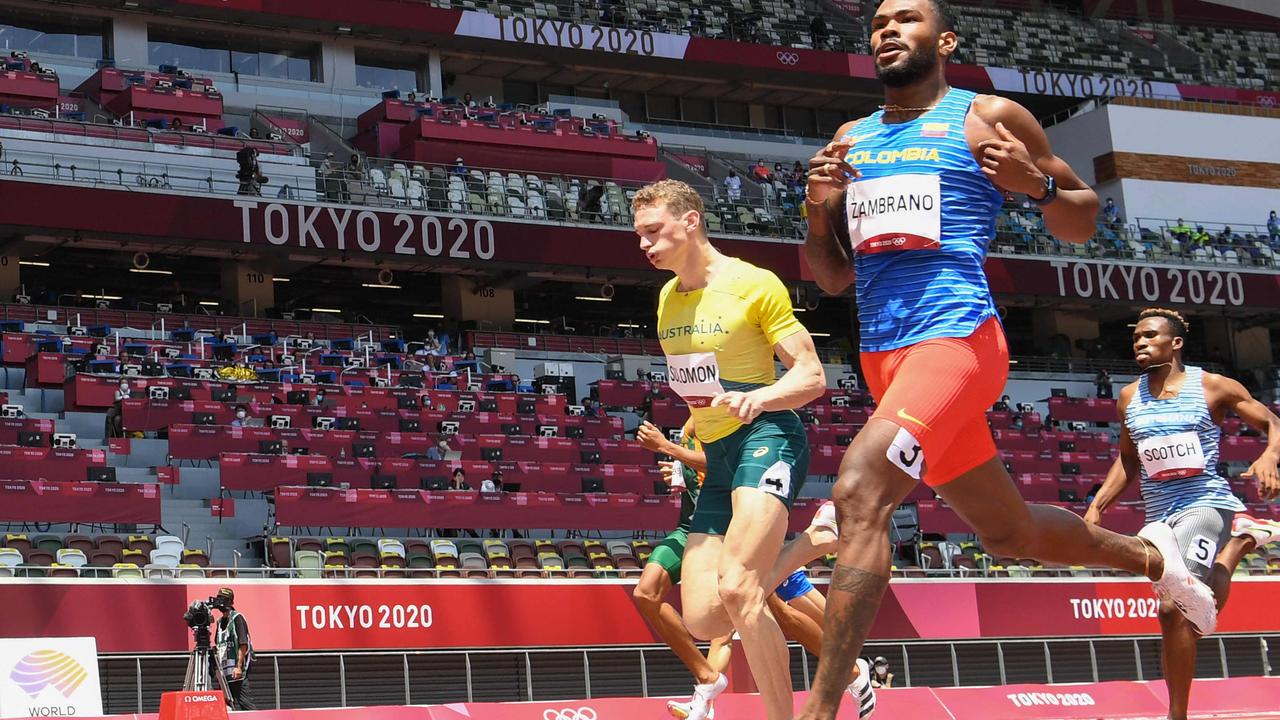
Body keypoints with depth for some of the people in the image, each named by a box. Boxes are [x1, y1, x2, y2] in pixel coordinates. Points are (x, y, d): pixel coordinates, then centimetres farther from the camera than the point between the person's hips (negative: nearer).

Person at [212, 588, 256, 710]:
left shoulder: (237, 618, -6)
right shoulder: (220, 622, 17)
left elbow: (243, 645, -12)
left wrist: (239, 667, -18)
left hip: (237, 671, -8)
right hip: (226, 670, 8)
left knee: (245, 702, -11)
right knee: (232, 704, 5)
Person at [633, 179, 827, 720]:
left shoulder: (754, 284, -10)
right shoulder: (667, 297, 13)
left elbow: (811, 376, -12)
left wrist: (755, 398, -29)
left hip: (766, 437, -8)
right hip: (717, 455, 8)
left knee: (736, 588, -30)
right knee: (702, 619, -6)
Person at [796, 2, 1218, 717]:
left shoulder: (987, 118, 3)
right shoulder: (850, 140, 17)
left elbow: (1085, 220, 8)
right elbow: (832, 277, 20)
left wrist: (1037, 183, -12)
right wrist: (818, 208, 1)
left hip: (956, 337, -7)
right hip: (883, 355, 7)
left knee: (861, 492, -27)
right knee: (1008, 530, 16)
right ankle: (1148, 556, 43)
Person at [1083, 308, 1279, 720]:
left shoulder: (1213, 387, -3)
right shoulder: (1129, 398, 10)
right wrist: (1098, 506, 14)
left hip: (1205, 504, -6)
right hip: (1159, 514, 6)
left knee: (1173, 608, -22)